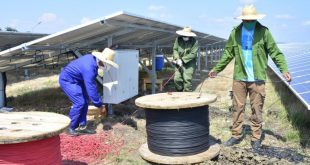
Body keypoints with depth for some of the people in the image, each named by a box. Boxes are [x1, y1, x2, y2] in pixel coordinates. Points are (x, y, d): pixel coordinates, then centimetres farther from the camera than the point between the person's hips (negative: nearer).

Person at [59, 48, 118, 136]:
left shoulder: (93, 59, -5)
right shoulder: (89, 68, -33)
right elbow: (91, 89, -31)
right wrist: (100, 105, -23)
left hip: (76, 80, 10)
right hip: (67, 80, -10)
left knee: (85, 102, 5)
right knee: (79, 102, -16)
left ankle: (82, 127, 12)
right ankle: (70, 128, -2)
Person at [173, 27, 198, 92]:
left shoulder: (194, 42, -11)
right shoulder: (178, 39, 0)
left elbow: (193, 54, -16)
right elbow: (175, 49, 2)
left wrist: (182, 60, -20)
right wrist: (177, 59, -14)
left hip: (189, 63, -4)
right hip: (179, 63, 4)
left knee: (187, 79, -11)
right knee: (177, 78, 0)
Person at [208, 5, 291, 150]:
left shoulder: (263, 32, -2)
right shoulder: (235, 33, 6)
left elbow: (275, 52, -4)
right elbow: (228, 53, 12)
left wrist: (284, 69, -16)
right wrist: (217, 69, 12)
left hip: (257, 78, -2)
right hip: (239, 78, 2)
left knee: (257, 109, 6)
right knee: (238, 108, 9)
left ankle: (256, 138, 17)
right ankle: (236, 135, 20)